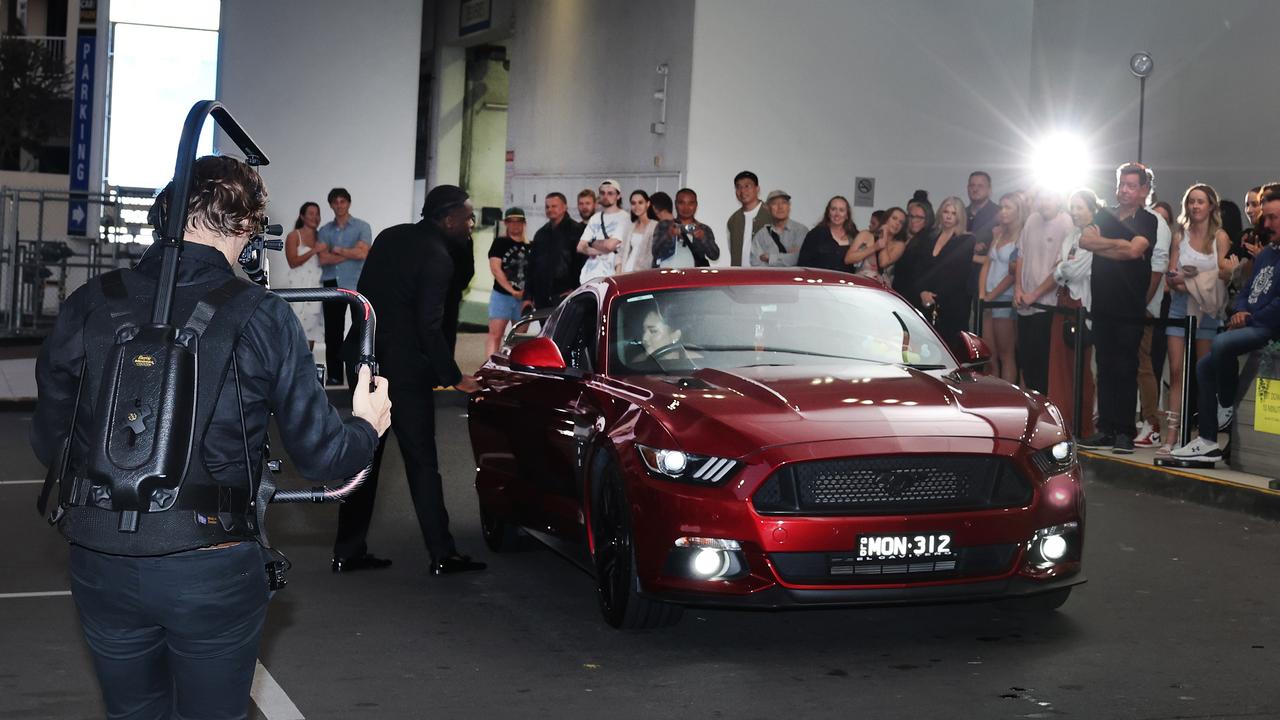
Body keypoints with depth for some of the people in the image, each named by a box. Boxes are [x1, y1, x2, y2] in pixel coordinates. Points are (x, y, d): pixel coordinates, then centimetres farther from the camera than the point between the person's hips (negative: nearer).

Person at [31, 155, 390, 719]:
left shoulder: (89, 305, -4)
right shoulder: (261, 318, -11)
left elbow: (49, 445, 5)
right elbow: (318, 456, -8)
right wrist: (365, 427, 14)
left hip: (101, 565, 3)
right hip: (212, 571, -3)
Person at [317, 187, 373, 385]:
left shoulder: (362, 227, 2)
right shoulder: (324, 230, 9)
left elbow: (363, 253, -13)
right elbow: (324, 259, -4)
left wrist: (337, 250, -4)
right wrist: (351, 253, -8)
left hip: (357, 284, -3)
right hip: (332, 285, 3)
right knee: (333, 332, 4)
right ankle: (334, 376, 10)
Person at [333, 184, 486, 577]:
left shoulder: (390, 237, 9)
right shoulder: (437, 258, -14)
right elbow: (430, 327, -17)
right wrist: (453, 377, -9)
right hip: (404, 368, -7)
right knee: (422, 463, 0)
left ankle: (348, 551, 15)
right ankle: (442, 555, 5)